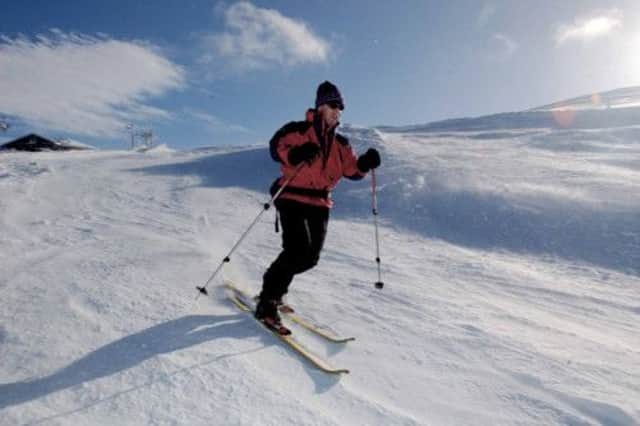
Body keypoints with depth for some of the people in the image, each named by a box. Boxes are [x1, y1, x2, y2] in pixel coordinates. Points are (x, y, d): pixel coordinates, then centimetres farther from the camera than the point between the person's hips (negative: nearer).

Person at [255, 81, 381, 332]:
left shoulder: (339, 143, 16)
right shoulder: (299, 130, -2)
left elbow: (352, 169, 13)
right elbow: (276, 146, -12)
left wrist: (366, 163, -8)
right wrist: (296, 154, -32)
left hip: (320, 204, 7)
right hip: (293, 199, -6)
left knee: (310, 257, 3)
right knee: (297, 251, -19)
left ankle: (275, 290, 25)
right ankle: (266, 303, -6)